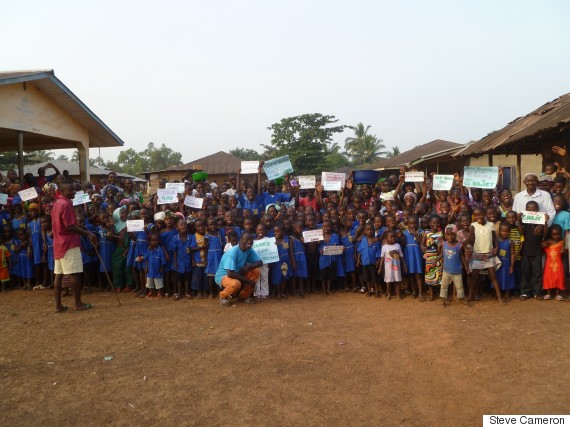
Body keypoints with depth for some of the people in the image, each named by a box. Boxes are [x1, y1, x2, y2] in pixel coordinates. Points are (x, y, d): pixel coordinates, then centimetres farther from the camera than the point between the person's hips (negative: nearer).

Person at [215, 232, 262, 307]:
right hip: (223, 276, -7)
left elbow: (260, 262, -5)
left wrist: (248, 267, -24)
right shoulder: (233, 252, -29)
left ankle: (244, 295, 5)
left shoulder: (249, 250, -8)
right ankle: (223, 295, -4)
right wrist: (248, 280, -26)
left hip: (237, 274, 7)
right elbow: (230, 274, -34)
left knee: (257, 271, -12)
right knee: (236, 283, -39)